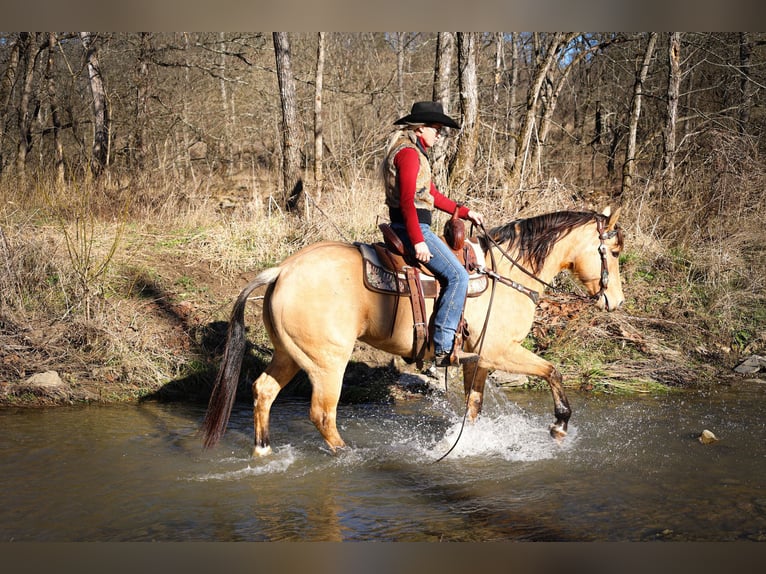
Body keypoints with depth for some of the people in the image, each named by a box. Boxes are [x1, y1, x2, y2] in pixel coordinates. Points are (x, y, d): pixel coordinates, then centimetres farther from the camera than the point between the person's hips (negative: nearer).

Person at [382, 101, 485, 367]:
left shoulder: (416, 152, 19)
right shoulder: (409, 153, -13)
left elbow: (432, 194, 24)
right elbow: (407, 200, -23)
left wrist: (465, 212, 20)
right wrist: (418, 241, -28)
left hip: (414, 228, 11)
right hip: (412, 227, -11)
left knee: (454, 272, 19)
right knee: (457, 275, -16)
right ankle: (443, 349, -19)